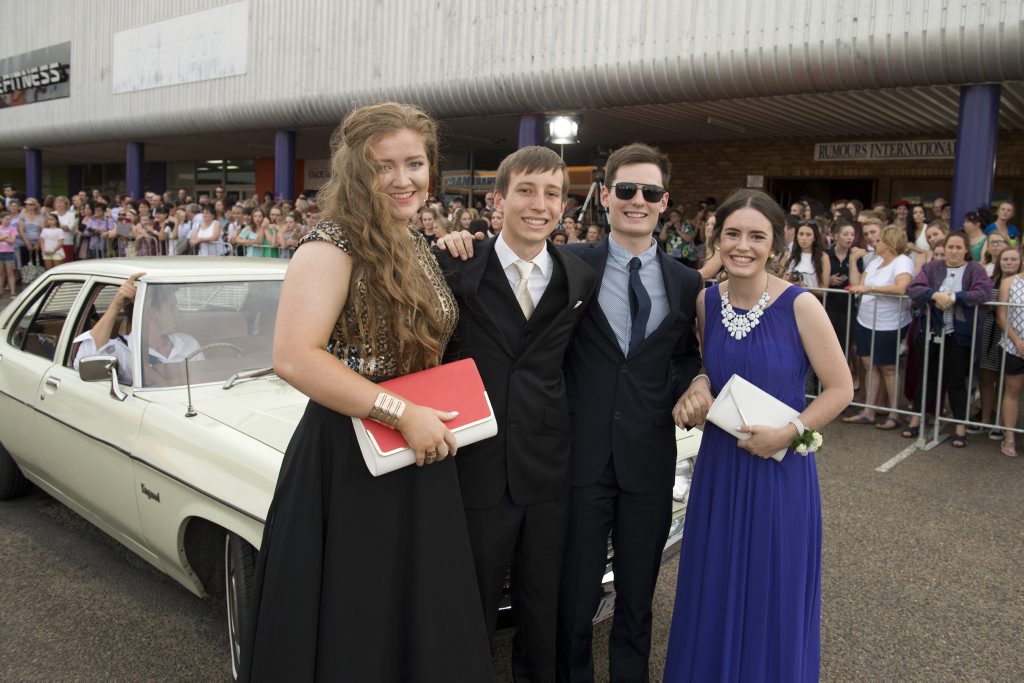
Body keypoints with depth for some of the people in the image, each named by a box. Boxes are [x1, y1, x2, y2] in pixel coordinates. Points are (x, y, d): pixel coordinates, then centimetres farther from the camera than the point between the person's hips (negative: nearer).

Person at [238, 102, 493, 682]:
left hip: (419, 459, 8)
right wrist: (402, 413, -24)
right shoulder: (332, 243, -15)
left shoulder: (417, 245, 10)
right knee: (350, 632, 8)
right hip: (351, 462, -8)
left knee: (422, 619, 19)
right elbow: (294, 358, -26)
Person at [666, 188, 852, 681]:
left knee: (774, 597, 11)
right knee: (715, 594, 16)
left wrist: (788, 433, -18)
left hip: (780, 469, -4)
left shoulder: (799, 305, -14)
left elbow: (840, 388, -7)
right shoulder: (706, 301, -2)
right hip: (719, 464, 4)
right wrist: (698, 388, -8)